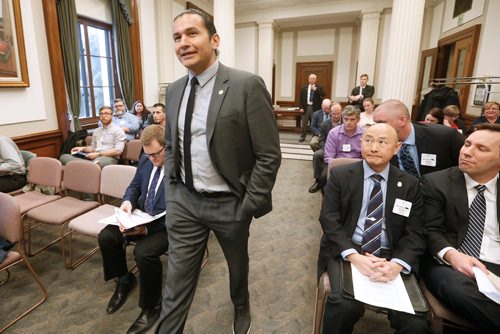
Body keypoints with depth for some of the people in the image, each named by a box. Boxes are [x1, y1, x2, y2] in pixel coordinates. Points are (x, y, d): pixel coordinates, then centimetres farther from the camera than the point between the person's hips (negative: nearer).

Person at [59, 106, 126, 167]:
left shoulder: (118, 130, 2)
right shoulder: (96, 131, 24)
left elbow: (118, 151, -10)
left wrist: (99, 154, -16)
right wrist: (83, 148, 8)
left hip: (109, 158, -8)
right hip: (93, 158, 8)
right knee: (64, 157, -15)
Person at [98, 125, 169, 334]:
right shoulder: (146, 160, 1)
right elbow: (135, 186, 15)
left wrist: (148, 229, -28)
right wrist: (128, 201, -8)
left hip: (167, 225, -7)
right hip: (142, 216, 8)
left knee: (143, 252, -29)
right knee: (106, 237, -8)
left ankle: (152, 307, -1)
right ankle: (124, 280, 20)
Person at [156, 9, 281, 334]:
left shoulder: (247, 85, -15)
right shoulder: (175, 90, 4)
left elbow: (269, 155, -15)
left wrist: (249, 206, -14)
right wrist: (172, 189, 7)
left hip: (229, 204, -3)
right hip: (184, 201, 4)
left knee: (238, 264, 24)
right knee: (178, 278, 12)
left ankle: (242, 308, 57)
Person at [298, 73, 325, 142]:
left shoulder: (319, 88, 5)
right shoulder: (304, 88, 9)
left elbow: (323, 94, -12)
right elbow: (301, 98, 6)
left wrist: (315, 89, -15)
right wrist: (301, 107, -3)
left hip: (315, 108, -1)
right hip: (306, 107, 2)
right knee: (304, 123, 5)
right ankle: (302, 136, 14)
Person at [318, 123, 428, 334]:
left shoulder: (411, 185, 7)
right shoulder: (340, 175, 1)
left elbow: (416, 233, 2)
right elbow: (329, 220, -5)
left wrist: (397, 264, -18)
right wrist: (354, 257, -20)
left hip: (391, 256, 2)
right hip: (347, 252, -1)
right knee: (346, 305, -28)